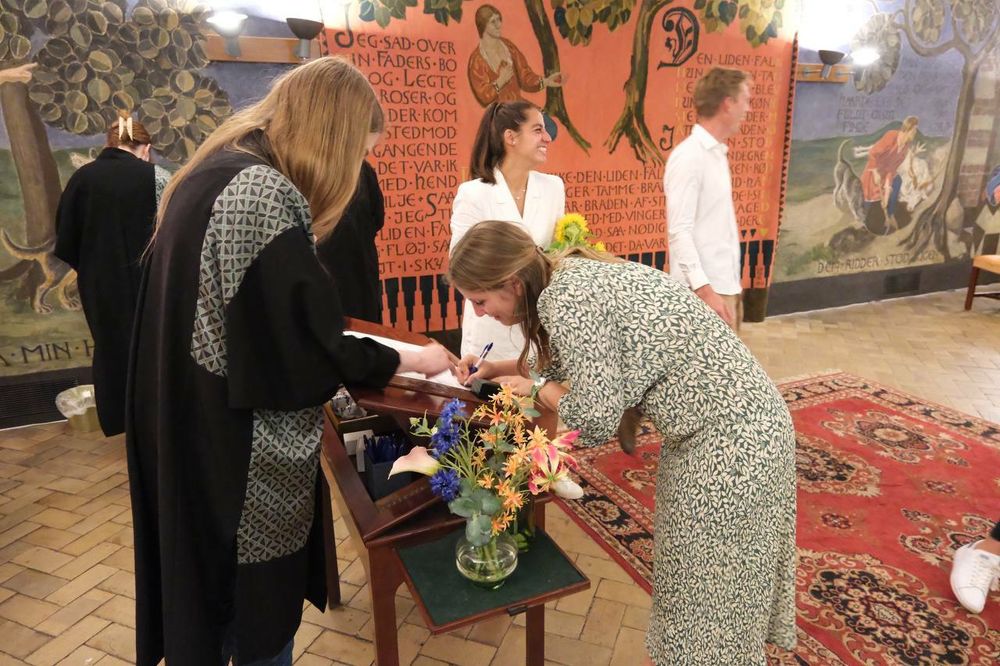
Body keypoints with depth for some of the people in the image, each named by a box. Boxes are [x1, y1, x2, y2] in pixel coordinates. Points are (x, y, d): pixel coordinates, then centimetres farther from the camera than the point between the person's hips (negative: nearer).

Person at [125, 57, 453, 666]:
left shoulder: (217, 170, 6)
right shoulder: (267, 196, -25)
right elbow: (315, 346, -21)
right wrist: (413, 359, -7)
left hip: (192, 426, 9)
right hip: (239, 449, -9)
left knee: (209, 581, 27)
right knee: (258, 594, 14)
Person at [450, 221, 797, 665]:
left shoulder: (568, 300, -24)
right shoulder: (572, 275, 4)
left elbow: (594, 422, -23)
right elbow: (574, 363, 18)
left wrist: (536, 388, -6)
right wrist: (495, 368, 11)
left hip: (731, 441, -9)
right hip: (730, 425, 9)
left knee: (710, 589, 10)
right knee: (694, 579, 24)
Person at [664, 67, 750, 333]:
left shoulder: (717, 152, 14)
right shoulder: (689, 156, -14)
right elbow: (679, 231, -20)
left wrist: (730, 285, 16)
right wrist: (704, 289, -25)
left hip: (727, 285, 9)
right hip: (705, 289, -9)